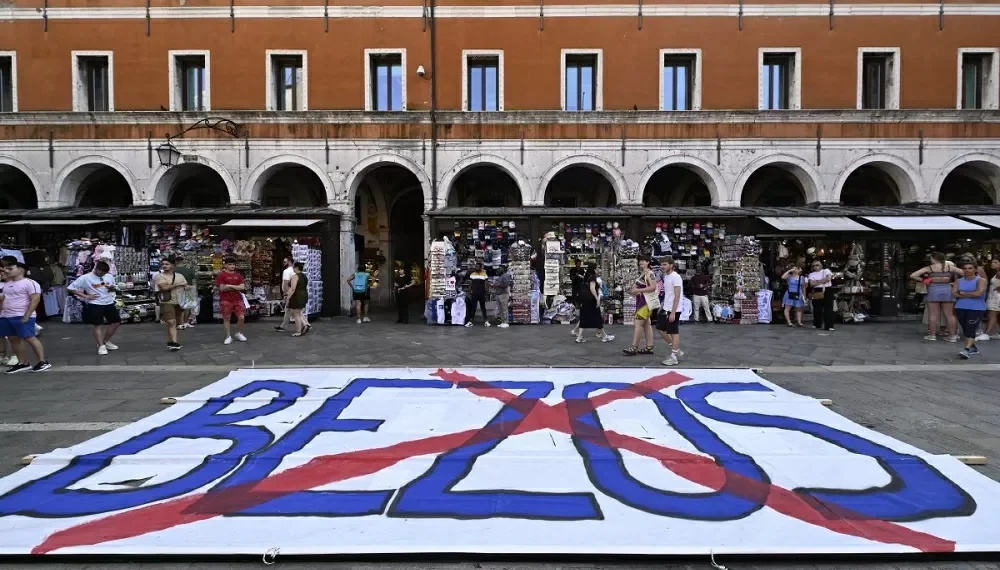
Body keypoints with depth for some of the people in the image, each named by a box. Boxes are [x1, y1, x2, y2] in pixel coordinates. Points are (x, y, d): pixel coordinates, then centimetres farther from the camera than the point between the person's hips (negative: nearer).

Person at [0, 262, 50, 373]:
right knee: (13, 339, 8)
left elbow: (35, 300, -18)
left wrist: (26, 316, -22)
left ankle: (43, 362, -7)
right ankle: (23, 363, 15)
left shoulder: (29, 283, -11)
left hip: (22, 317, -9)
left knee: (29, 338, -11)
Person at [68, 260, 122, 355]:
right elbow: (71, 288, -7)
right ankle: (101, 346, -3)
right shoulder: (85, 278, -8)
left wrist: (112, 288, -5)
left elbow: (113, 288, 21)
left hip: (109, 303, 5)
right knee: (98, 325, -7)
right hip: (95, 305, -5)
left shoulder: (109, 277, 5)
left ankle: (106, 341, 25)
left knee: (116, 322, 8)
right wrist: (86, 296, -13)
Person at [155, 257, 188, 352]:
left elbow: (186, 287, 13)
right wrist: (177, 284, -12)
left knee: (175, 323, 10)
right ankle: (174, 343, -17)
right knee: (171, 322, -14)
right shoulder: (160, 277, -2)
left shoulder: (180, 276, 11)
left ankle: (170, 342, 23)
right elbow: (164, 287, -17)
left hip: (179, 302, 4)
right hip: (167, 303, -4)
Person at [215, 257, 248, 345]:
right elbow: (222, 288, -10)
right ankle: (228, 337, 11)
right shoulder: (221, 275, -2)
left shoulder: (238, 275, 11)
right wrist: (236, 287, -7)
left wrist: (230, 286, -11)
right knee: (226, 318, 2)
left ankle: (239, 333, 20)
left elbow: (242, 287, 0)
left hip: (238, 300, 3)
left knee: (241, 317, -2)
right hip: (226, 300, -3)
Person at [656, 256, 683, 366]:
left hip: (673, 310, -10)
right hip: (665, 308, 10)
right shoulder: (665, 276, 11)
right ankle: (676, 350, 25)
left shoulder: (675, 277, -17)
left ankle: (673, 357, 7)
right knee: (661, 328, 15)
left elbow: (677, 296, -21)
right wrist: (662, 306, 20)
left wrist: (673, 312, -23)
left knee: (674, 332, -1)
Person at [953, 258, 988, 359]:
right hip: (961, 308, 5)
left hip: (977, 309, -5)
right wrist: (971, 295, -13)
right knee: (965, 329, 11)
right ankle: (973, 348, 25)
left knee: (970, 329, -16)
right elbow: (954, 293, -4)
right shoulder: (959, 281, 8)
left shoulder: (981, 280, -4)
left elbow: (979, 293, -18)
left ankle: (967, 350, -24)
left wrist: (963, 293, -7)